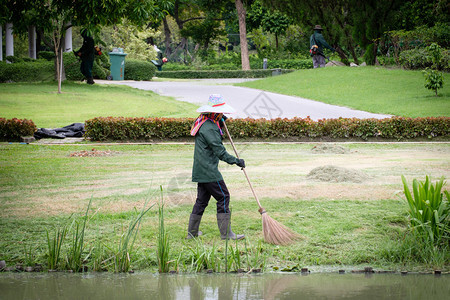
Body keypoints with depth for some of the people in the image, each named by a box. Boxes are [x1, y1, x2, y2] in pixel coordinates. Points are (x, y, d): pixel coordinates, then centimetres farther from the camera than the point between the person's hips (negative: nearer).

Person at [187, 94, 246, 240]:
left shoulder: (204, 122, 12)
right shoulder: (209, 128, -20)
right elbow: (219, 151, -19)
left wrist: (221, 123, 17)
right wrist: (236, 161, -12)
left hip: (201, 170, 10)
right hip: (209, 171, -10)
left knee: (202, 199, 15)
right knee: (223, 197, -6)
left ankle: (192, 231, 20)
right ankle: (226, 233, -6)